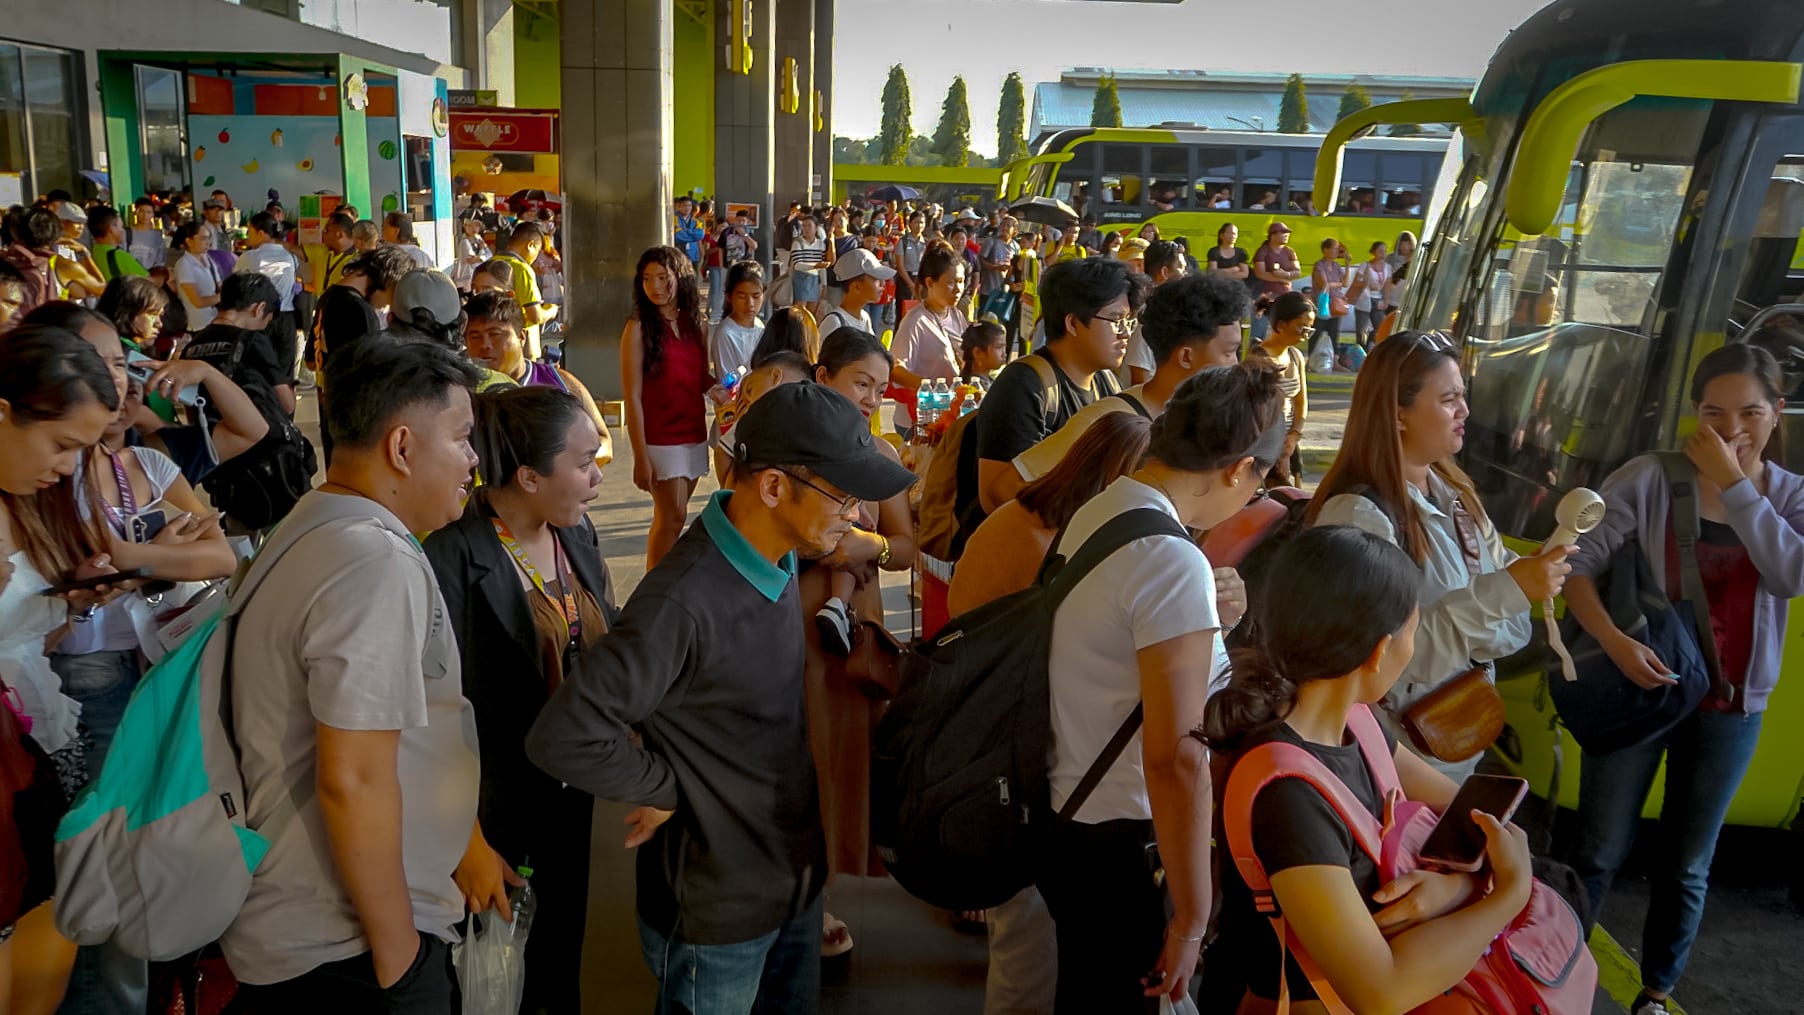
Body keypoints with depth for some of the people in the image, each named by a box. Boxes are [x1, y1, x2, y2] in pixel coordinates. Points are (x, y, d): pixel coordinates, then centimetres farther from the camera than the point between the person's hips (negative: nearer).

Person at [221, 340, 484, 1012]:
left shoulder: (315, 531, 8)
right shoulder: (379, 562, -24)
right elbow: (353, 780, -27)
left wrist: (462, 841, 17)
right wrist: (397, 956, -17)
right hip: (344, 952, -9)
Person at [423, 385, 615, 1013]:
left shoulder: (576, 535, -1)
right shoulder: (453, 555, -23)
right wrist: (468, 841, -23)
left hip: (572, 788, 6)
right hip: (493, 800, -6)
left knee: (563, 942, 24)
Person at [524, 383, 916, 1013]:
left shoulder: (778, 561, -4)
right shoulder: (684, 601, -31)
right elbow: (562, 736, -34)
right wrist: (662, 789, -20)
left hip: (797, 874, 8)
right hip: (717, 910, -7)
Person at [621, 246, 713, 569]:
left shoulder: (696, 326, 9)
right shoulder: (638, 328, -8)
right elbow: (632, 397, -11)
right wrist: (640, 457, -15)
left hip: (694, 435, 5)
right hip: (660, 439, -5)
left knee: (669, 518, 10)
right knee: (673, 517, -5)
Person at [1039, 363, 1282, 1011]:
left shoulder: (1092, 514, 1)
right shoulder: (1175, 563, -25)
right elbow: (1176, 761, -26)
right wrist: (1191, 919, -17)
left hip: (1064, 818, 8)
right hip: (1119, 845, -8)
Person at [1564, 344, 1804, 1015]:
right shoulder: (1650, 479, -12)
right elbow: (1579, 564, -14)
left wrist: (1735, 485, -20)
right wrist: (1616, 644, -27)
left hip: (1728, 707, 3)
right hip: (1638, 687, -3)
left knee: (1688, 865, 17)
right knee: (1600, 852, 6)